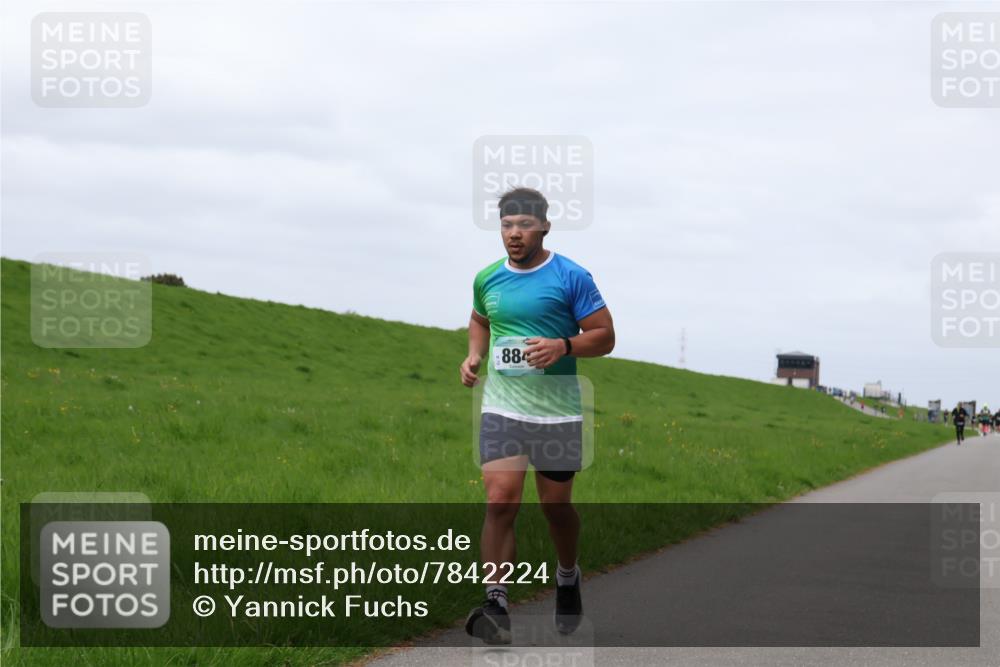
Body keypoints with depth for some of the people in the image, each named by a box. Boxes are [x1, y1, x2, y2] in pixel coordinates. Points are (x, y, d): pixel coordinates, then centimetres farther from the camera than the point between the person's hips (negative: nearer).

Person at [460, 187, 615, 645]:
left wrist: (563, 346, -21)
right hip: (501, 408, 2)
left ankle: (567, 576, 40)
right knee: (499, 502, -14)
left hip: (558, 413, -2)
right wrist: (474, 355, 8)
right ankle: (496, 604, -14)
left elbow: (605, 336, -4)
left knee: (555, 505, 10)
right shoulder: (487, 279, 6)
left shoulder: (571, 277, -7)